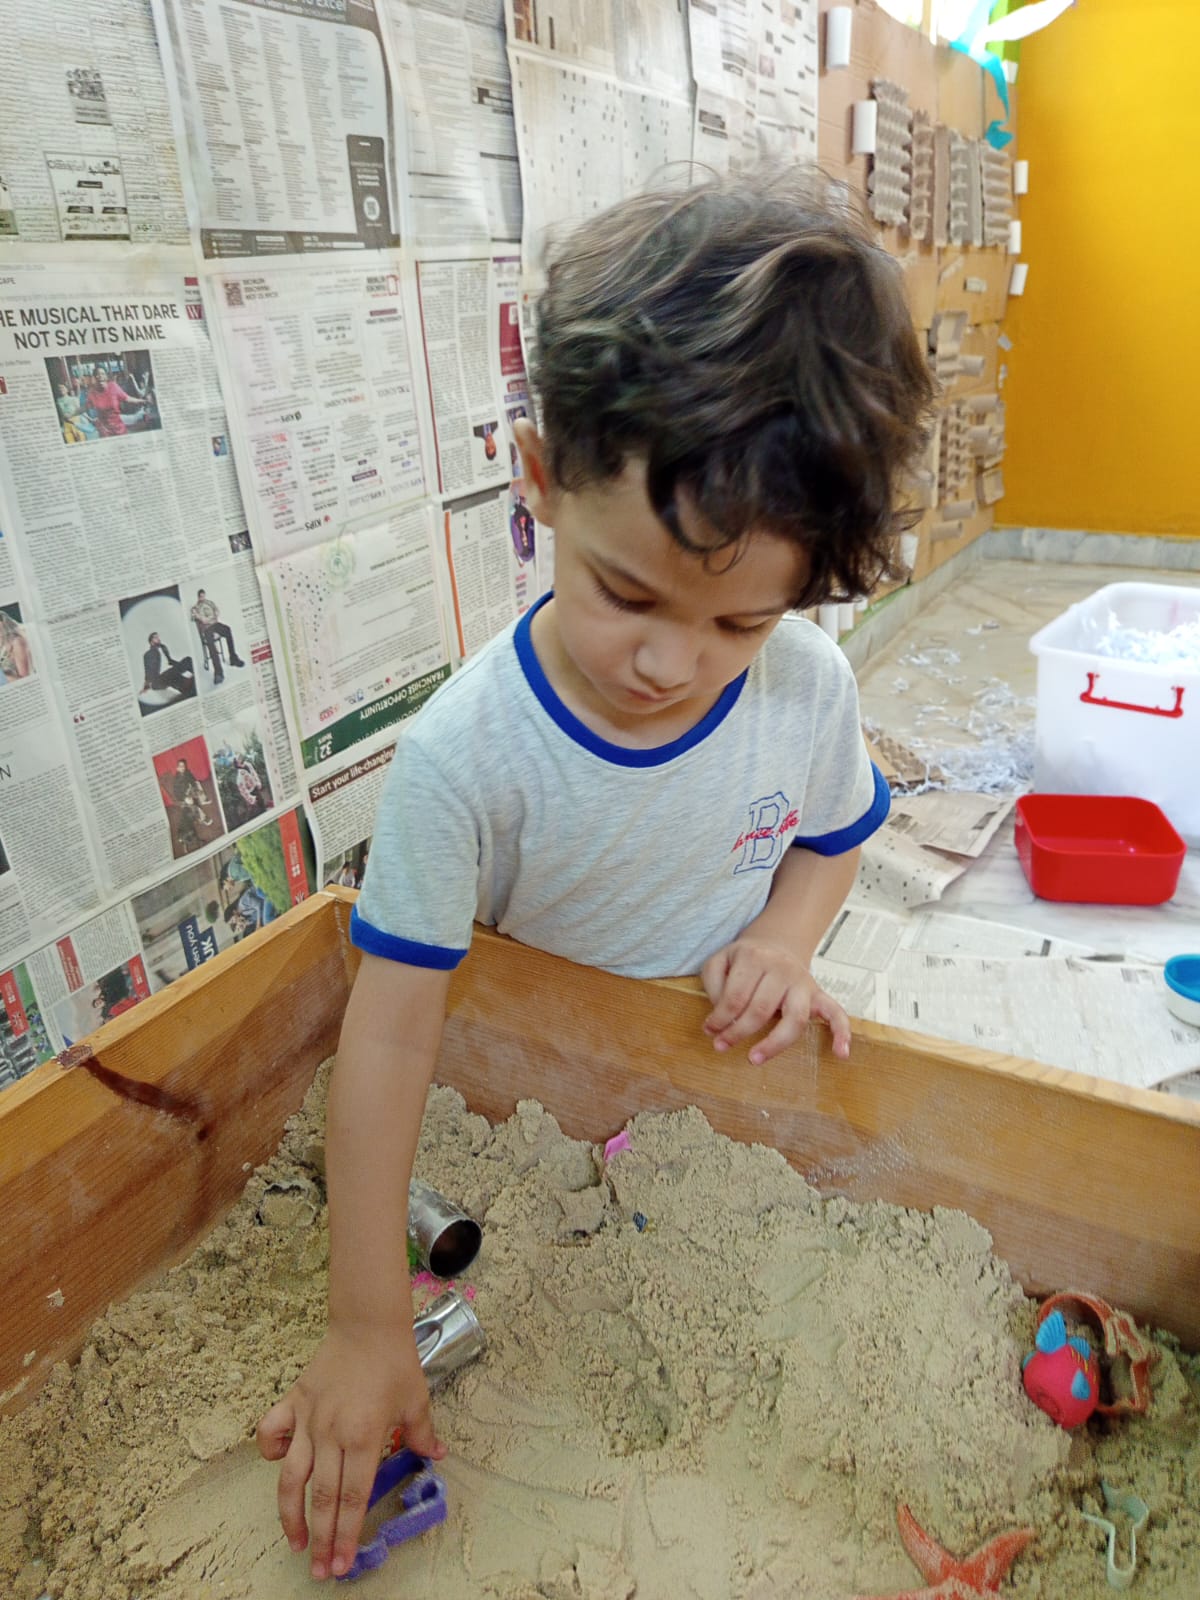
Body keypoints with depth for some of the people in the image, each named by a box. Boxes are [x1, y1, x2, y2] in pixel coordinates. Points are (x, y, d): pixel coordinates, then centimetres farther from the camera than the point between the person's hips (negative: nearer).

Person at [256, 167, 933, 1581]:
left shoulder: (810, 685, -21)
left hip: (730, 1068, 3)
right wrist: (366, 1329, -24)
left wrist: (785, 937, -22)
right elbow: (388, 1037, -28)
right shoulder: (463, 755, -32)